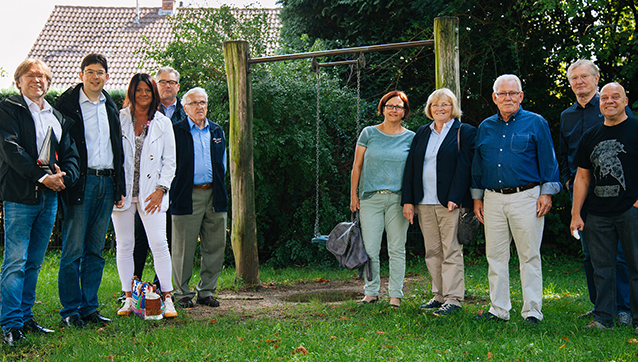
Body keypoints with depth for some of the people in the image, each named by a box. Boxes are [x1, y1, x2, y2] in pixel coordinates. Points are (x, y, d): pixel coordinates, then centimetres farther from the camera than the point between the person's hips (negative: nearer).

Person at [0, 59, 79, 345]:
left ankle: (25, 318, 19)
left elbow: (70, 153, 14)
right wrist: (42, 177, -17)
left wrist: (65, 177, -7)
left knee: (34, 262, 11)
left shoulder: (57, 117, 18)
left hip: (49, 195, 6)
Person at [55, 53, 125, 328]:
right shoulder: (67, 104, -2)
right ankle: (70, 310, 6)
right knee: (73, 250, -3)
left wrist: (119, 187, 14)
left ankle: (89, 307, 16)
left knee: (95, 251, 9)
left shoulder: (111, 107, 16)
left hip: (107, 183, 6)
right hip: (80, 183, -5)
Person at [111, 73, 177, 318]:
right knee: (124, 245, 3)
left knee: (159, 243, -8)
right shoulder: (118, 119, 6)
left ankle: (167, 298, -1)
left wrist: (161, 190, -4)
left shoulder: (163, 123, 7)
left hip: (150, 194, 0)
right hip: (122, 192, 1)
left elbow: (169, 161, 7)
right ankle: (129, 299, 12)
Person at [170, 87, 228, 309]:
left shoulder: (217, 131, 16)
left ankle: (206, 291, 17)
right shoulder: (176, 131, 1)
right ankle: (183, 293, 11)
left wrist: (217, 185, 10)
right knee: (184, 248, -1)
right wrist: (175, 191, -3)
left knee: (215, 247, 6)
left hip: (214, 195, 5)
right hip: (187, 197, -4)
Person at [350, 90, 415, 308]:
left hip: (398, 199, 0)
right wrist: (353, 195, 4)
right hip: (371, 198, 0)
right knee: (370, 249, 0)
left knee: (397, 249, 3)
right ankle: (371, 292, 13)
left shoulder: (411, 137, 8)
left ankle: (395, 295, 13)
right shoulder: (369, 133, 7)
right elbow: (357, 166, 9)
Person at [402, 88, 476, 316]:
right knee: (432, 251, 9)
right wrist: (408, 200, 5)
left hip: (450, 203, -5)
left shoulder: (465, 132, 1)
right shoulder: (422, 133, 16)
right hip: (424, 203, 5)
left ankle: (453, 298, 2)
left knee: (451, 251, -3)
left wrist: (454, 199, -17)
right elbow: (411, 167, 13)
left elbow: (464, 167, -8)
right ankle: (439, 295, 17)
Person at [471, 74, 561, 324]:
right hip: (493, 199, 4)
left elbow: (548, 160, 1)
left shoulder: (536, 123, 3)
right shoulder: (485, 127, 14)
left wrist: (547, 193, -6)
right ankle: (499, 309, 15)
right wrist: (477, 197, 14)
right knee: (495, 256, 6)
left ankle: (532, 311, 5)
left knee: (530, 255, -1)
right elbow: (477, 164, 18)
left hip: (526, 198, -4)